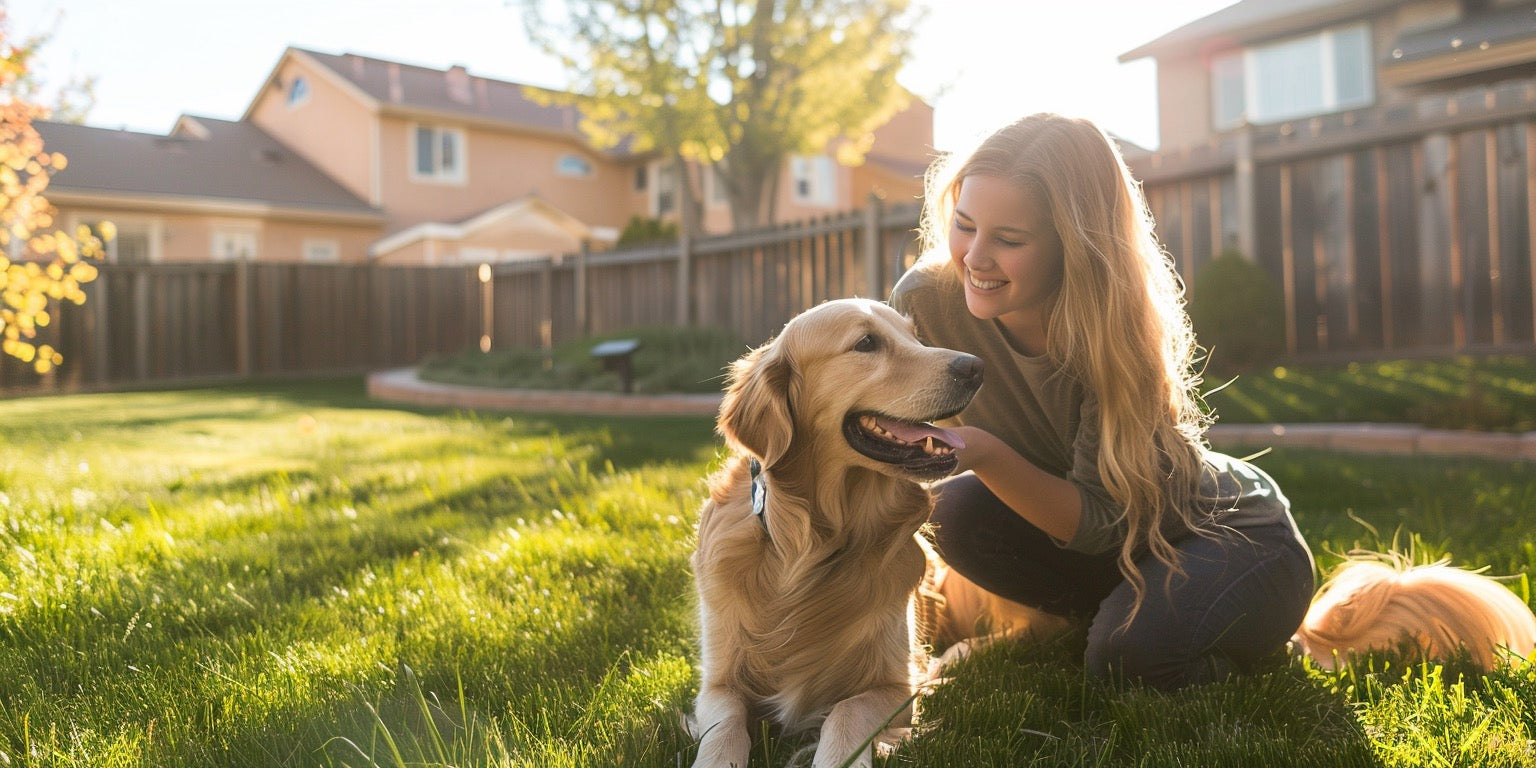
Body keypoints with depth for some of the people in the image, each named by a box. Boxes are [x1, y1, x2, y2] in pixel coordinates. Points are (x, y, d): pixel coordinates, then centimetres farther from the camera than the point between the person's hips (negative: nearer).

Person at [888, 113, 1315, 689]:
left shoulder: (1114, 332, -30)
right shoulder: (927, 300, -21)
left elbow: (1102, 523, -30)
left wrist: (983, 453, -43)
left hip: (1234, 533, -4)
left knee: (1131, 650, -32)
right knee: (960, 512, -23)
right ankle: (1121, 609, -1)